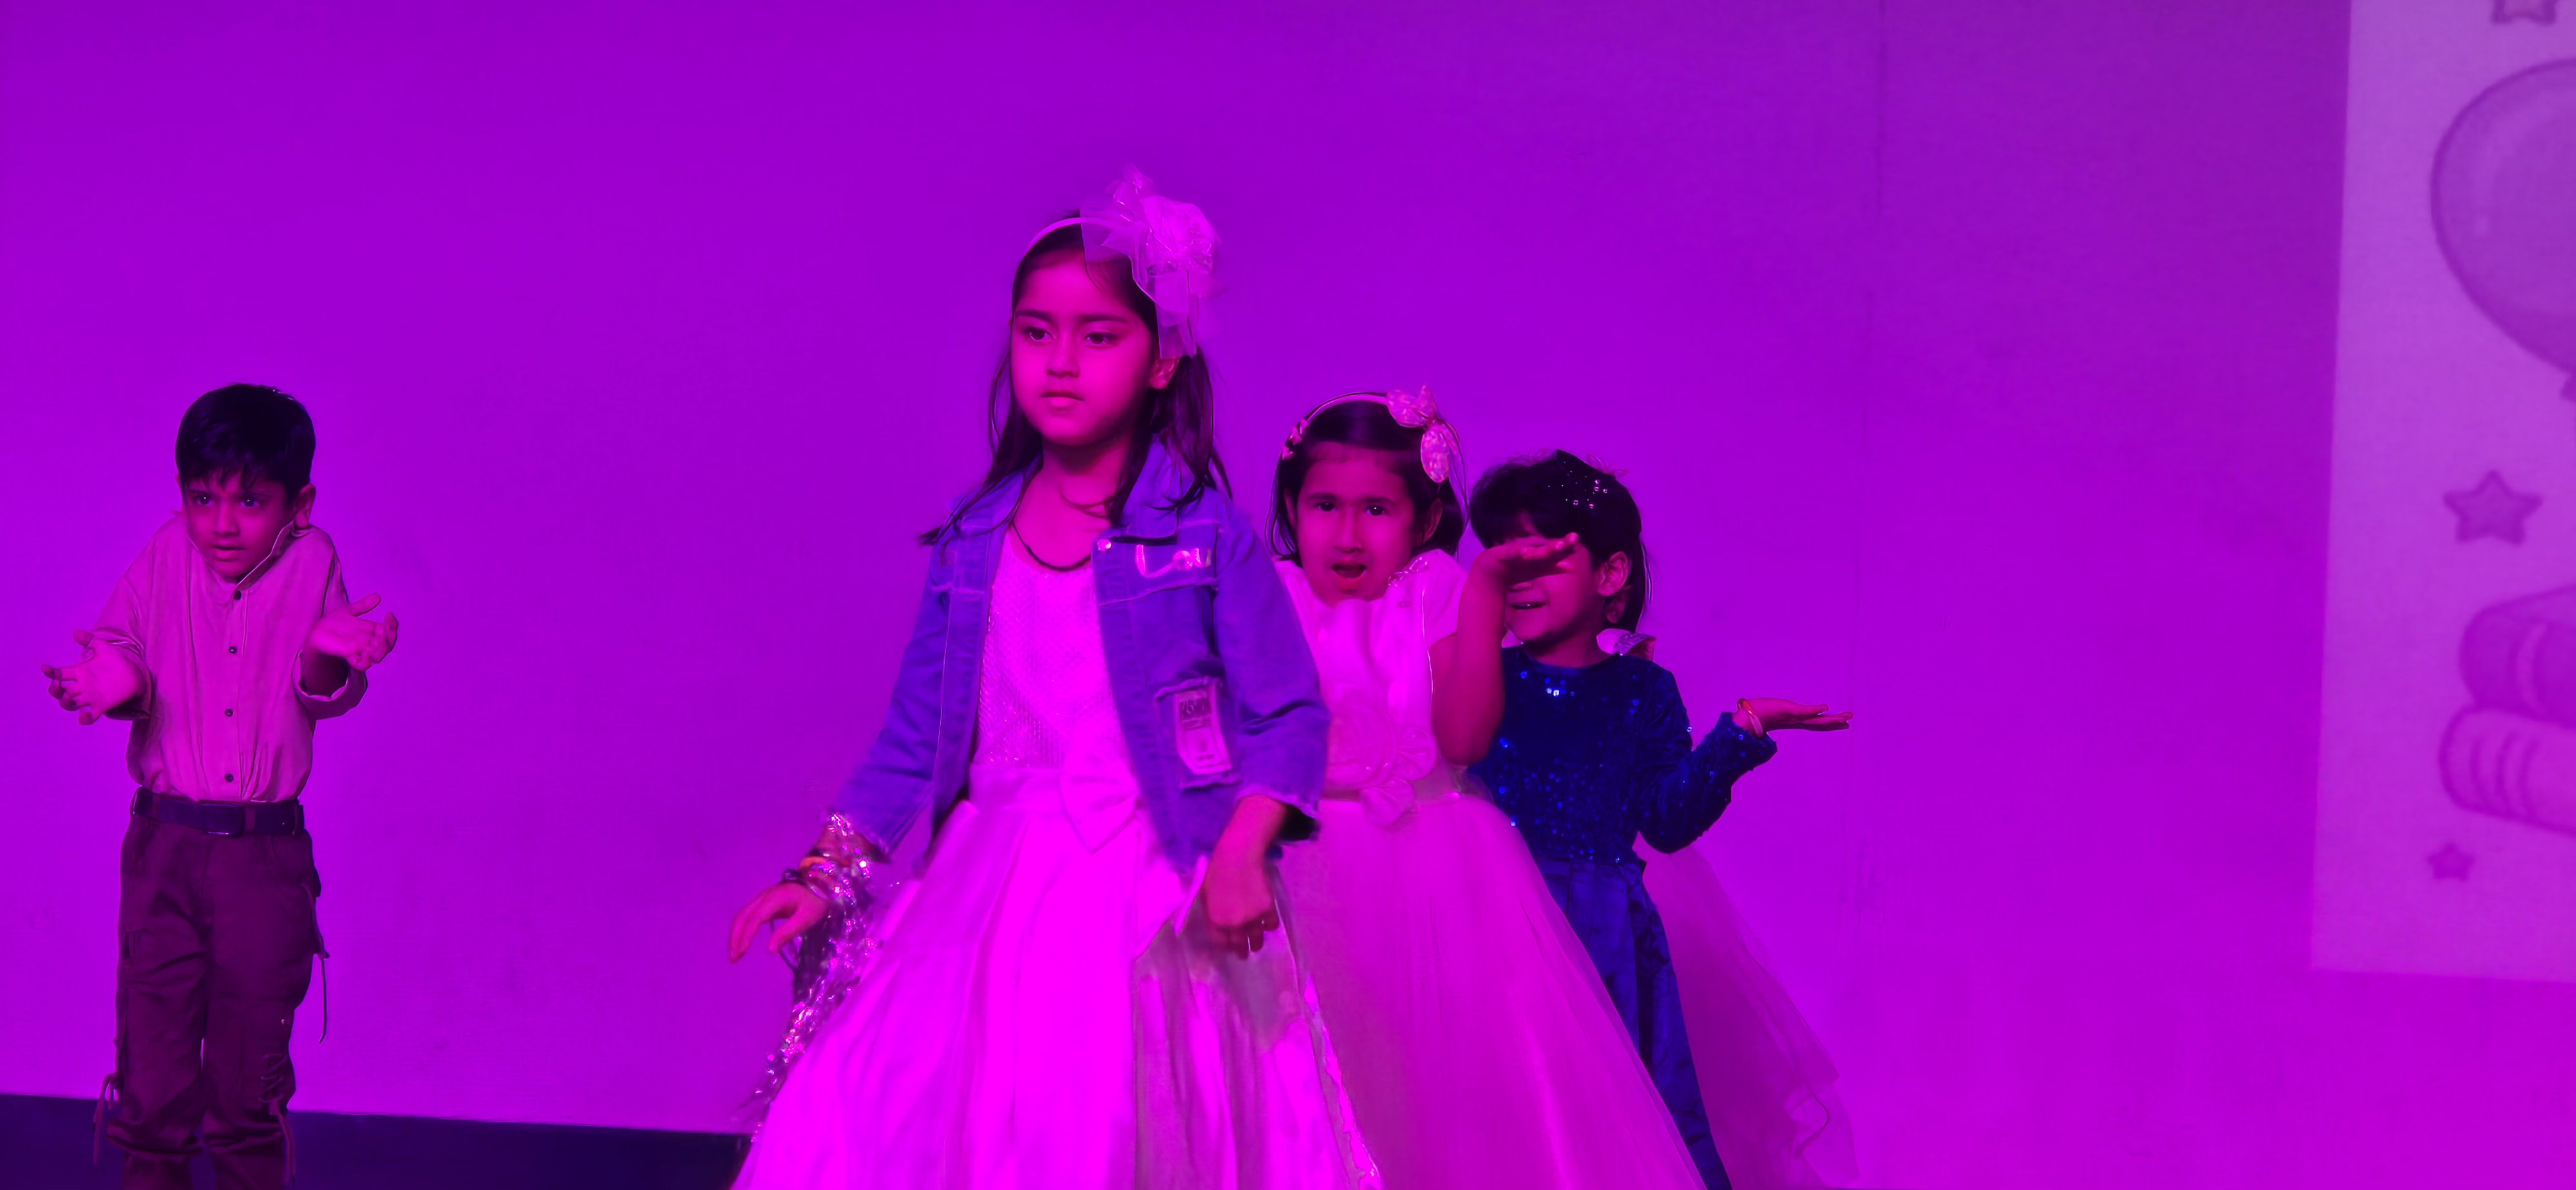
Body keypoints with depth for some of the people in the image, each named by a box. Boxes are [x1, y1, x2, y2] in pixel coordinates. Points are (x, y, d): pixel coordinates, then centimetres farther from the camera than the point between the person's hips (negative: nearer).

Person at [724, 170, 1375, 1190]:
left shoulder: (1206, 535, -3)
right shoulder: (971, 547, 9)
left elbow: (1287, 717, -4)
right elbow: (916, 740, 12)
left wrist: (1241, 854, -18)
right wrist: (828, 875, 5)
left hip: (1147, 913, -4)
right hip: (980, 902, 4)